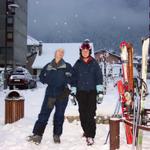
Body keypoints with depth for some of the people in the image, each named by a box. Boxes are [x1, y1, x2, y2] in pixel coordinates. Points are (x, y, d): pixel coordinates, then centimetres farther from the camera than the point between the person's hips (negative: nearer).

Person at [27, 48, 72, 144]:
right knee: (44, 114, -4)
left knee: (59, 115, 7)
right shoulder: (48, 66, 10)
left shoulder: (67, 66, 5)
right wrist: (49, 80, 0)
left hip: (62, 95, -1)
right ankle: (37, 134, -3)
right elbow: (42, 77, 14)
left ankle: (57, 135, 19)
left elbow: (71, 79, -2)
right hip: (50, 94, 1)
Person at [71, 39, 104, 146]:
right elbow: (74, 78, 10)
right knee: (83, 113, 7)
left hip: (92, 91, -2)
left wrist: (100, 92, -8)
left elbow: (99, 77, -1)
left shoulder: (94, 63, 3)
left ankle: (90, 136, -7)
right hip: (81, 92, 2)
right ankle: (86, 131, 28)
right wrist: (73, 92, 6)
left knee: (91, 114, -9)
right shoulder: (77, 64, 8)